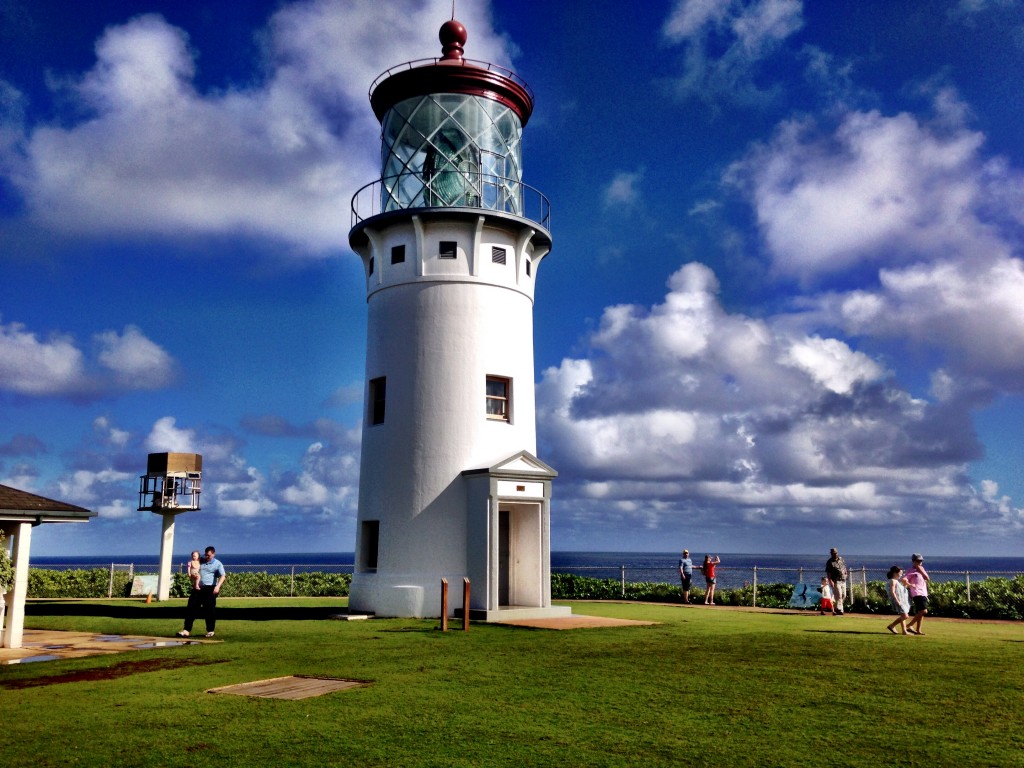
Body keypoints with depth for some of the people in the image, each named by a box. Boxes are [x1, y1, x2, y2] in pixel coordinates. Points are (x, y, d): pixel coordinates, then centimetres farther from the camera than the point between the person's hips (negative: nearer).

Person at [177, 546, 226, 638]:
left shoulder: (218, 564, 0)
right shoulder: (201, 561, 15)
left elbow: (223, 576, -11)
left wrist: (218, 586, -26)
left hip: (209, 589, -5)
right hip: (198, 588, 5)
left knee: (209, 610, 0)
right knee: (191, 608, -2)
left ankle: (210, 631, 12)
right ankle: (187, 630, -1)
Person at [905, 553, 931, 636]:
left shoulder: (922, 570, 18)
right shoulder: (911, 571, -4)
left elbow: (928, 579, 6)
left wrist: (921, 571, -3)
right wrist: (910, 585, -24)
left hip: (924, 594, 8)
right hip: (917, 594, -8)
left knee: (920, 613, 8)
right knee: (924, 611, -17)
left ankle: (918, 630, 13)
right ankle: (909, 626, -10)